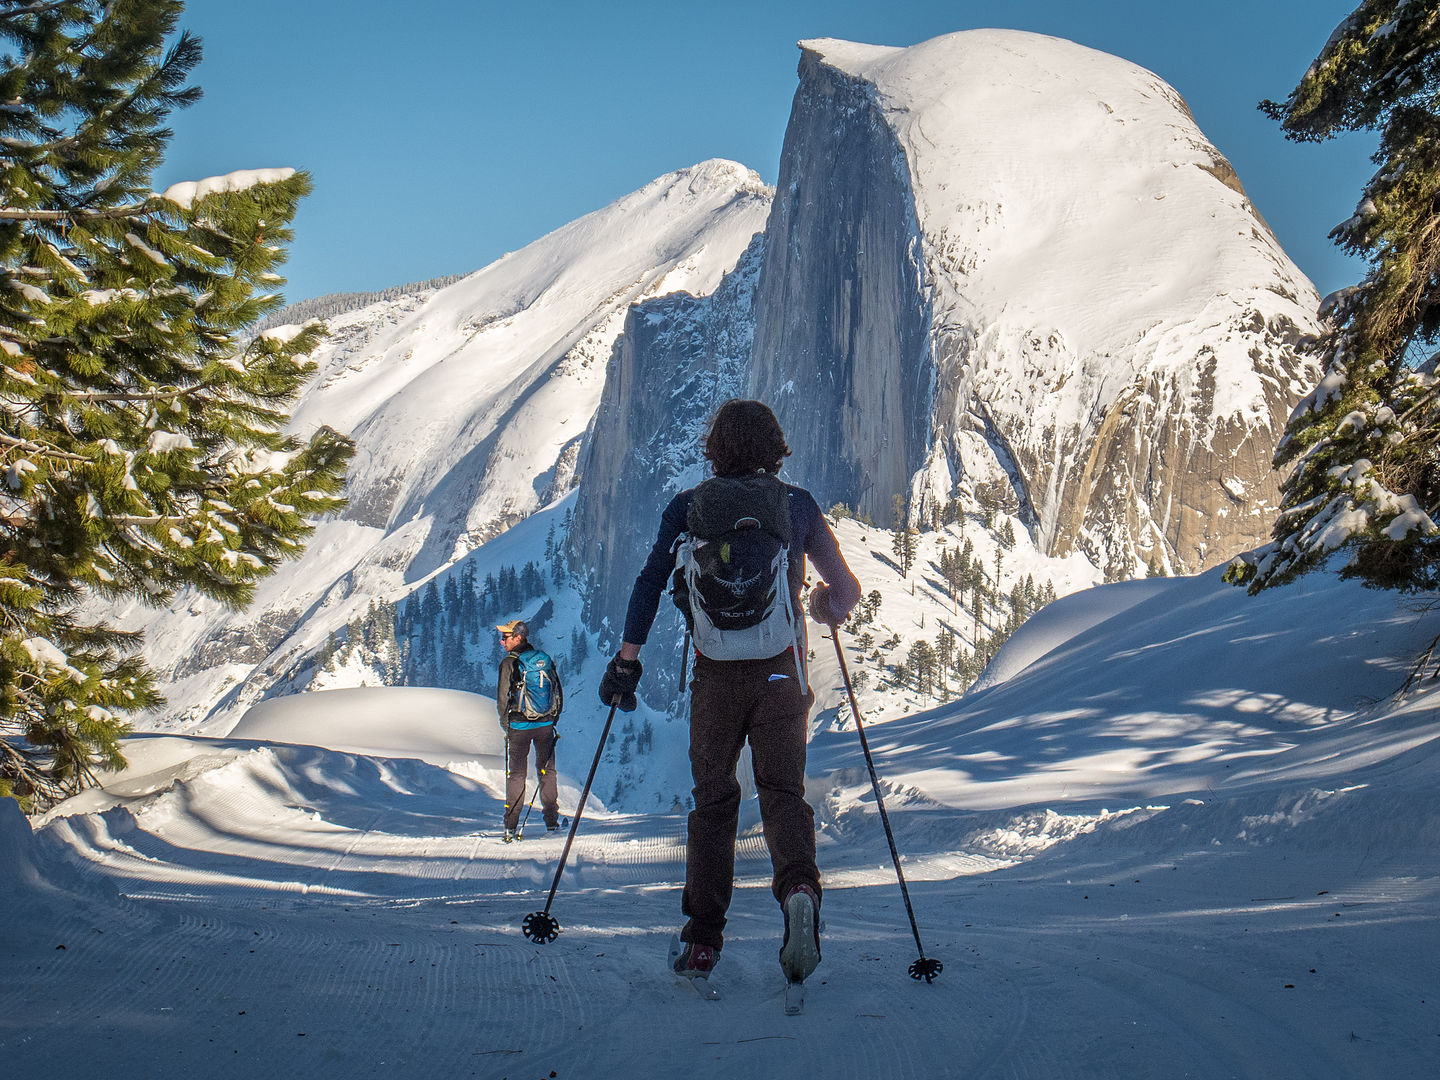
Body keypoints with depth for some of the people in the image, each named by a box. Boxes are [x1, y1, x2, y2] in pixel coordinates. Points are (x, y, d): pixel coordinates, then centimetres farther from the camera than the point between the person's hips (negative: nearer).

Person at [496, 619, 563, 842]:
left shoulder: (510, 663, -10)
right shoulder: (545, 660, 6)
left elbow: (503, 697, -10)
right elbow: (559, 692, 11)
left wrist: (505, 723, 3)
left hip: (520, 725, -4)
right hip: (546, 724, 4)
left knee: (516, 773, 3)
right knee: (547, 770, 14)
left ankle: (511, 824, 1)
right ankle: (552, 820, 14)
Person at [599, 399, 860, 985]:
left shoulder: (689, 506, 2)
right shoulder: (799, 504, 4)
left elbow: (651, 581, -6)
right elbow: (845, 591, 7)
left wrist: (627, 658, -1)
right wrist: (825, 607, 30)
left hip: (716, 674, 0)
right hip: (782, 673, 0)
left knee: (713, 801, 11)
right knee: (783, 790, 5)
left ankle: (703, 939, 7)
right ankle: (798, 888, -25)